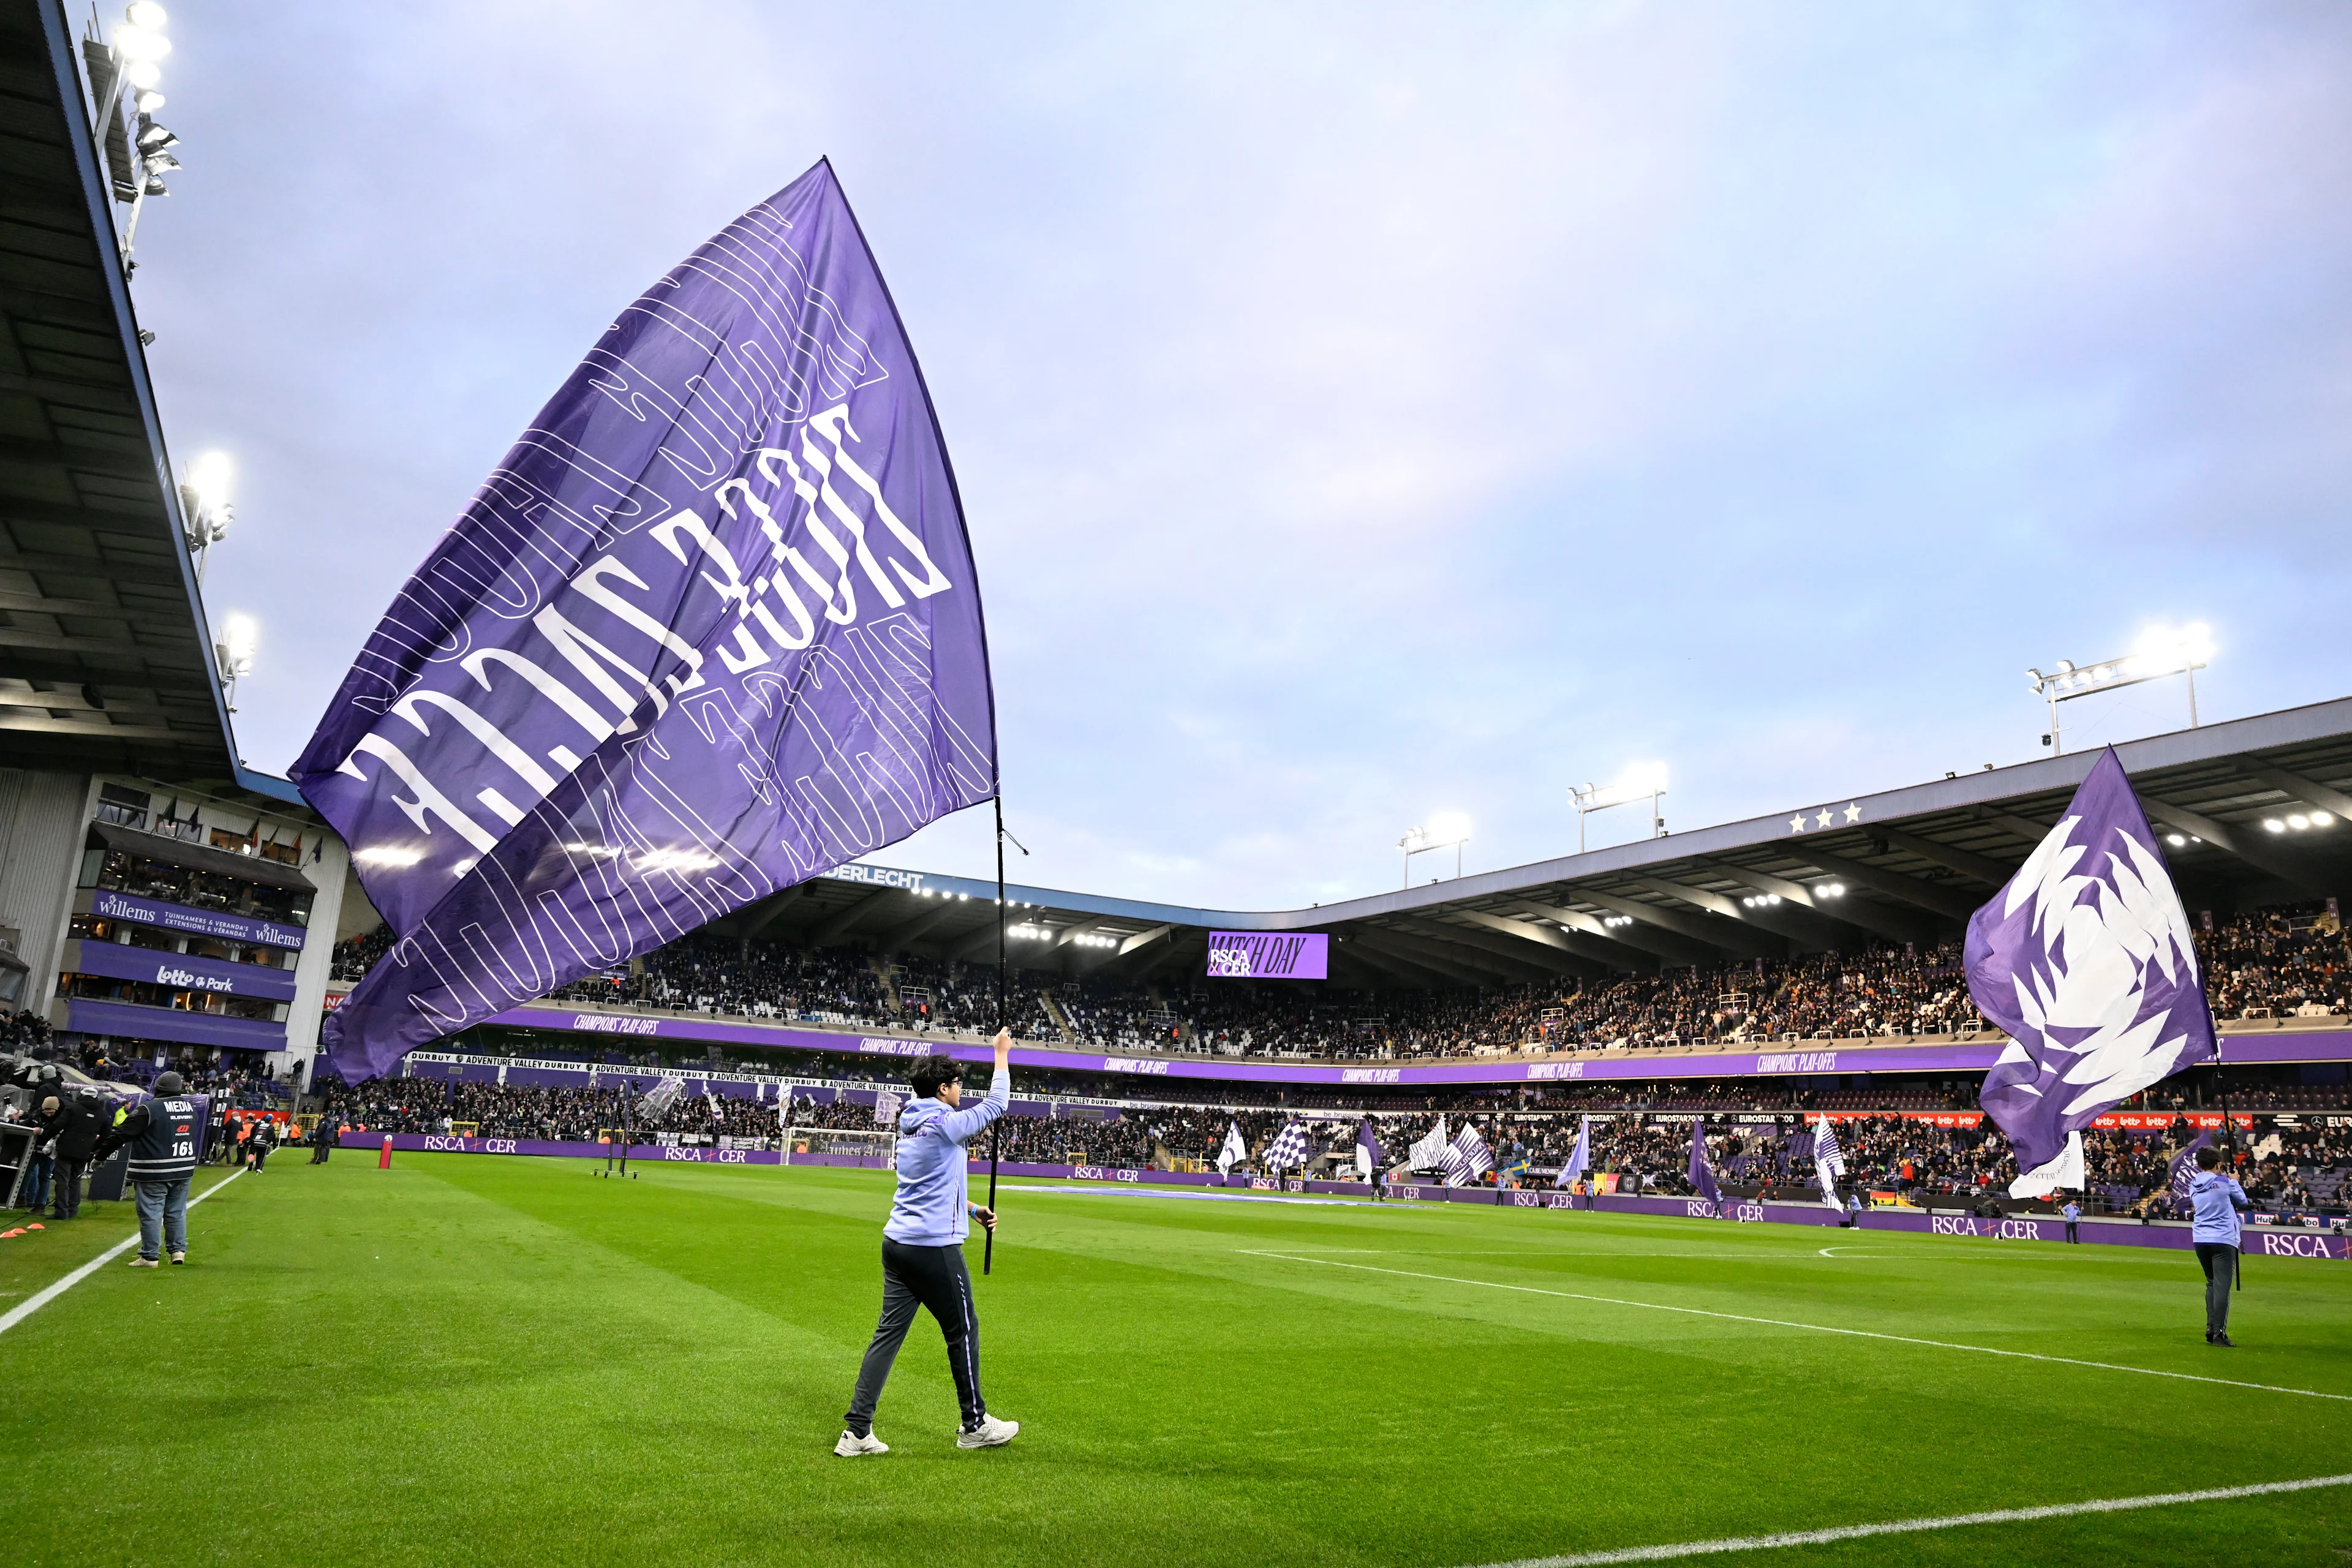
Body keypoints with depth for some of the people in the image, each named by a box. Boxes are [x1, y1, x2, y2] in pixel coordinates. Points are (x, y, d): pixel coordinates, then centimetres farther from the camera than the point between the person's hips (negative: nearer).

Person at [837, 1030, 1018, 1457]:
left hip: (897, 1243, 8)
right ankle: (975, 1425, 20)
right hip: (935, 1247, -8)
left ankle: (857, 1432, 6)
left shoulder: (911, 1127, 12)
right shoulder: (945, 1125, -15)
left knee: (888, 1333, 8)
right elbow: (996, 1104, -7)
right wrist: (1002, 1053, 2)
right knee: (963, 1331, 8)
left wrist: (973, 1208, 20)